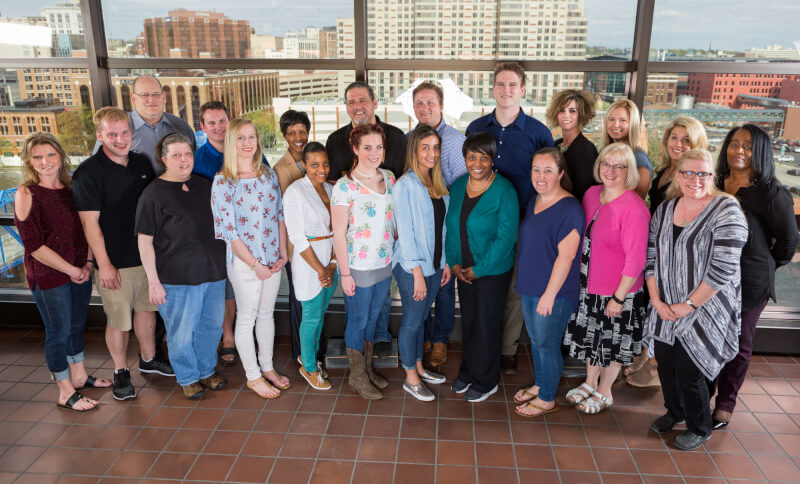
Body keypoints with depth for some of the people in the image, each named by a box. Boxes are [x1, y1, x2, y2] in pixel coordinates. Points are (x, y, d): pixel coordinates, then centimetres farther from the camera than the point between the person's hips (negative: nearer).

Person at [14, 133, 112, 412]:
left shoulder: (72, 188, 4)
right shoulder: (26, 194, -13)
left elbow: (85, 229, 11)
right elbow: (33, 245, -15)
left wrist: (88, 263, -2)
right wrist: (72, 270, -13)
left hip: (80, 272, 6)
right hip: (48, 275, -5)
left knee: (77, 326, 19)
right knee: (58, 332, 6)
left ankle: (79, 376, 39)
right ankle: (65, 392, 22)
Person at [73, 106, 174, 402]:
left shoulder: (142, 164, 5)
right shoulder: (88, 173, -13)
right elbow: (89, 223, -14)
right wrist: (104, 264, -15)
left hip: (146, 255, 6)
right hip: (114, 262, -5)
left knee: (146, 309, 19)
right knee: (118, 320, 5)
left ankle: (148, 360, 38)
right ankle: (120, 372, 25)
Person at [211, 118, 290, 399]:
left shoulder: (268, 174, 4)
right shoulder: (223, 181, -12)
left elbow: (279, 214, 8)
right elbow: (228, 229, -13)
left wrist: (283, 253, 0)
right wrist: (255, 264, -13)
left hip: (272, 257, 5)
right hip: (243, 260, -5)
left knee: (267, 313, 17)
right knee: (247, 317, 8)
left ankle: (268, 367, 33)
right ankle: (253, 376, 24)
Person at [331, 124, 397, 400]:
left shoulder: (389, 178, 3)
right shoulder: (344, 186, -15)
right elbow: (338, 233, -13)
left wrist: (396, 254, 8)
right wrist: (345, 273, -13)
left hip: (385, 263, 6)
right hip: (358, 267, -5)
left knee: (373, 317, 19)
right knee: (358, 321, 9)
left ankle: (368, 368, 37)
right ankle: (357, 375, 27)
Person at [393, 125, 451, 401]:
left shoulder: (437, 182, 7)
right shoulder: (406, 185, -16)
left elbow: (442, 227, 11)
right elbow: (405, 233, -17)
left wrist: (445, 262, 10)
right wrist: (418, 274, -17)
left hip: (434, 263, 7)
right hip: (412, 267, -7)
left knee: (421, 318, 19)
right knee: (412, 321, 6)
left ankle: (418, 367, 35)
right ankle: (411, 378, 22)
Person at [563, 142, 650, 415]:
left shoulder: (634, 208, -22)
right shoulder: (592, 194, 1)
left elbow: (636, 260, -20)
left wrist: (618, 297, -17)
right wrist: (579, 276, 13)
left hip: (617, 291, -7)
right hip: (589, 285, 7)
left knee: (614, 343, 13)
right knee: (590, 335, 21)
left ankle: (604, 392, 33)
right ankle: (590, 383, 43)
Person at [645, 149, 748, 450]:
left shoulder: (725, 210, -14)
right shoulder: (664, 209, 4)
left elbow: (723, 269, -19)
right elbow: (651, 258, 5)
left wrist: (689, 305, -16)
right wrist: (657, 301, -4)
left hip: (705, 310, -5)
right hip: (665, 309, 5)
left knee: (689, 372, 2)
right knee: (665, 365, 16)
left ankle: (699, 428, 29)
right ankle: (674, 411, 44)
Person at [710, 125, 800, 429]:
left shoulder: (771, 193, -12)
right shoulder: (716, 185, 3)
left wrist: (763, 267, 6)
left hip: (750, 284, -4)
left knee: (738, 345, 11)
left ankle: (725, 405, 27)